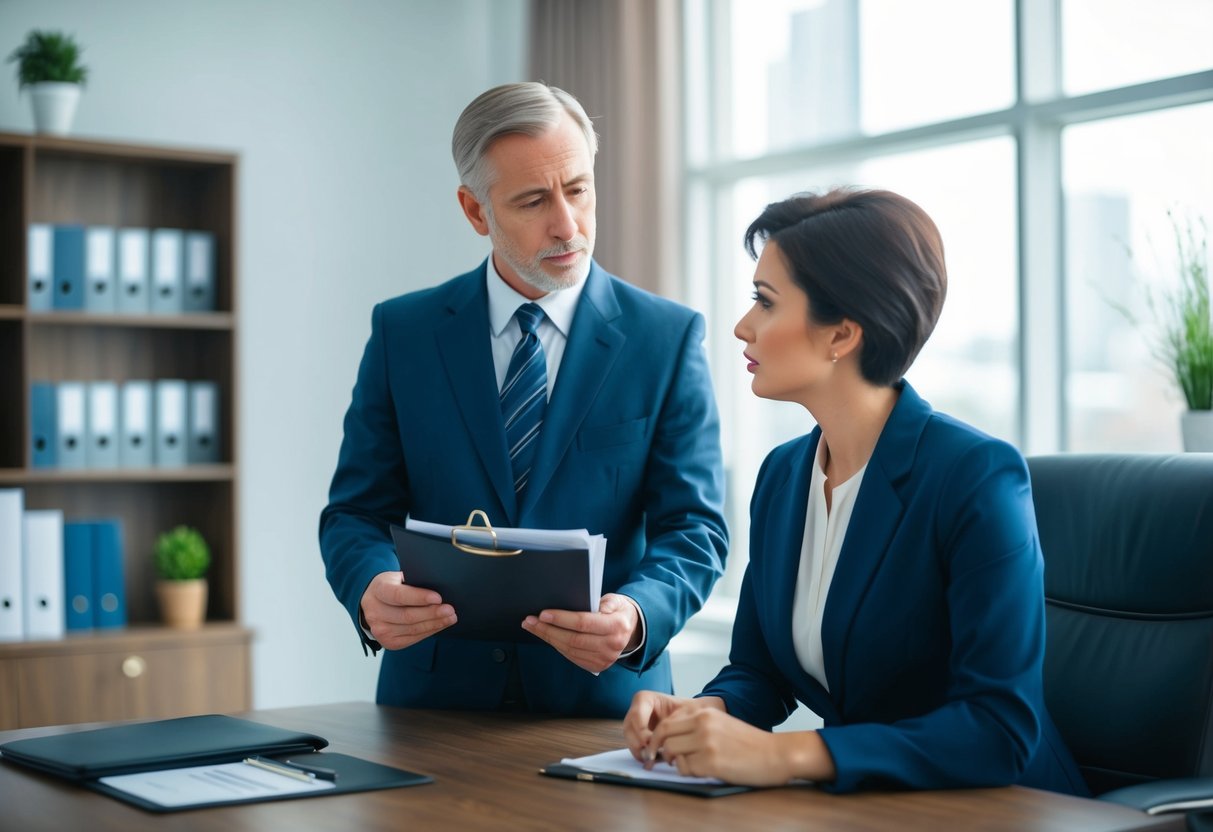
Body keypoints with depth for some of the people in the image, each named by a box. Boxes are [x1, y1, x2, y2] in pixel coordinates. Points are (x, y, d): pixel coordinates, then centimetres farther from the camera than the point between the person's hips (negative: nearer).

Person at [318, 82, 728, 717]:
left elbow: (693, 528, 0)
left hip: (601, 696, -1)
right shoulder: (402, 332, 6)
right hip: (434, 691, 2)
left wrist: (637, 617, -21)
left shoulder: (668, 338, 2)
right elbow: (356, 513, 6)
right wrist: (371, 592, -17)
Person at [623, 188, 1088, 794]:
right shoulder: (782, 475, 4)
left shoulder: (978, 476, -18)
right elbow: (757, 671, 10)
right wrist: (699, 715, -13)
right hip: (858, 805, 5)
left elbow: (1000, 728, -23)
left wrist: (786, 754, -31)